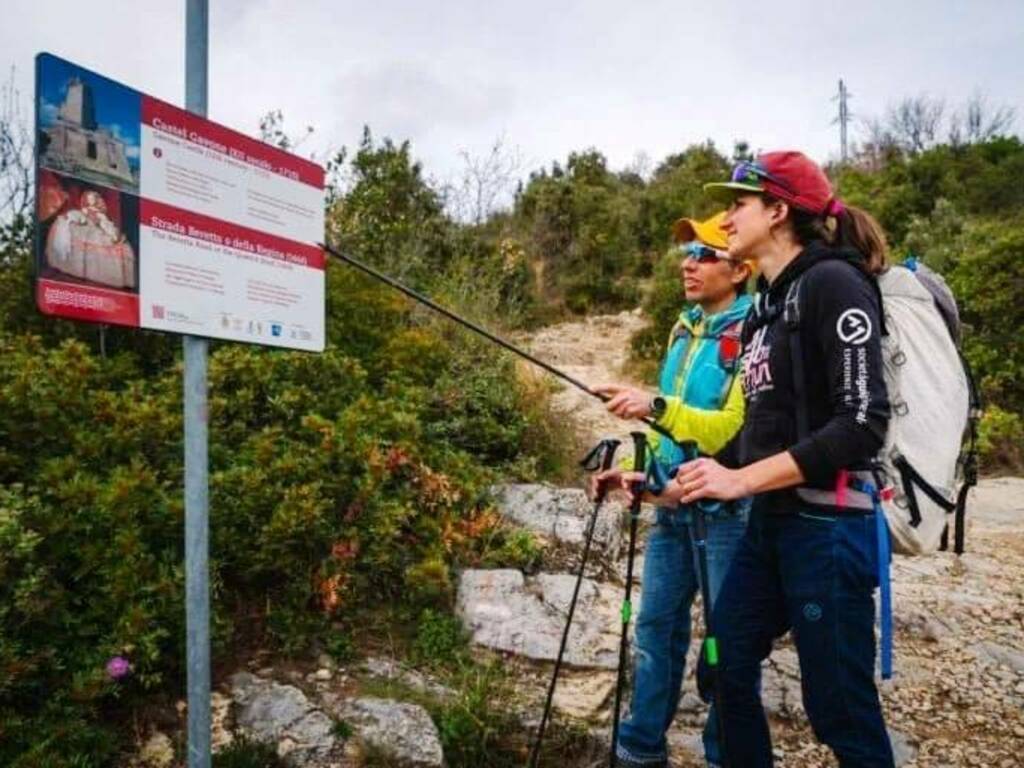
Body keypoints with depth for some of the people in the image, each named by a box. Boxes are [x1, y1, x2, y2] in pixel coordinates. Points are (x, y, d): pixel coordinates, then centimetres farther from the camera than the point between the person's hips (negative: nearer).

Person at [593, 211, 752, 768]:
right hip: (672, 504, 8)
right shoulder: (685, 328, 13)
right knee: (655, 627, 13)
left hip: (726, 509, -7)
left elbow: (739, 429, -23)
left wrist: (657, 406, -32)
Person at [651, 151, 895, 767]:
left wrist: (742, 480, -21)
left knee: (840, 707, 4)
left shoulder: (833, 282, -12)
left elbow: (864, 421, -20)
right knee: (725, 672, 15)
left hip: (826, 527, -8)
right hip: (769, 524, 9)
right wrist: (679, 485, 15)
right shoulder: (766, 302, 14)